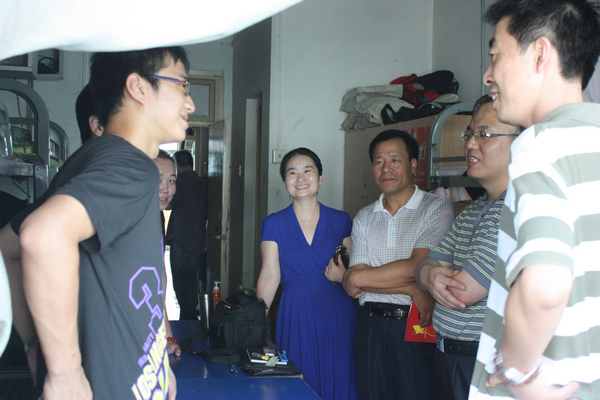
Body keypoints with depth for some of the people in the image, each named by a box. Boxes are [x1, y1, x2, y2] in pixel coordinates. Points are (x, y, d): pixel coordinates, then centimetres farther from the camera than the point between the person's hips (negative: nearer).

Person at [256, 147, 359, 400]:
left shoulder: (341, 221, 5)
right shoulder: (273, 224, 4)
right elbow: (270, 276, 0)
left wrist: (344, 277, -12)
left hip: (337, 315, 1)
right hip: (296, 317, -1)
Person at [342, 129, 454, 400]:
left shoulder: (437, 209, -2)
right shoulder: (364, 218, 11)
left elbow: (416, 267, -14)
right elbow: (353, 284, 0)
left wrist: (359, 278, -4)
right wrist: (413, 290, -13)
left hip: (417, 327, -4)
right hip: (371, 326, 4)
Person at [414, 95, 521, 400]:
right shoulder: (471, 211, 11)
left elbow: (464, 292, -23)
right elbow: (425, 265, 9)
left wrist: (438, 275, -1)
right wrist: (432, 275, -14)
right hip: (447, 357, 8)